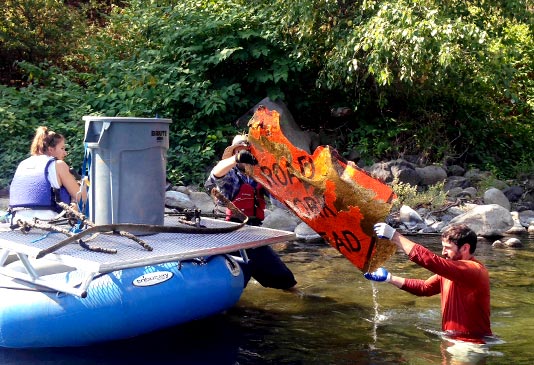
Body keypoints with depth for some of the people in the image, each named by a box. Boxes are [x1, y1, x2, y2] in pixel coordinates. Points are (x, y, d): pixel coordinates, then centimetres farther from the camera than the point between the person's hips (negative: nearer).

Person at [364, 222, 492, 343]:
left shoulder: (474, 270, -19)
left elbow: (432, 261, -28)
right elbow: (424, 287, 11)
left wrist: (394, 236, -27)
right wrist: (389, 278, 3)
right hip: (451, 339, 8)